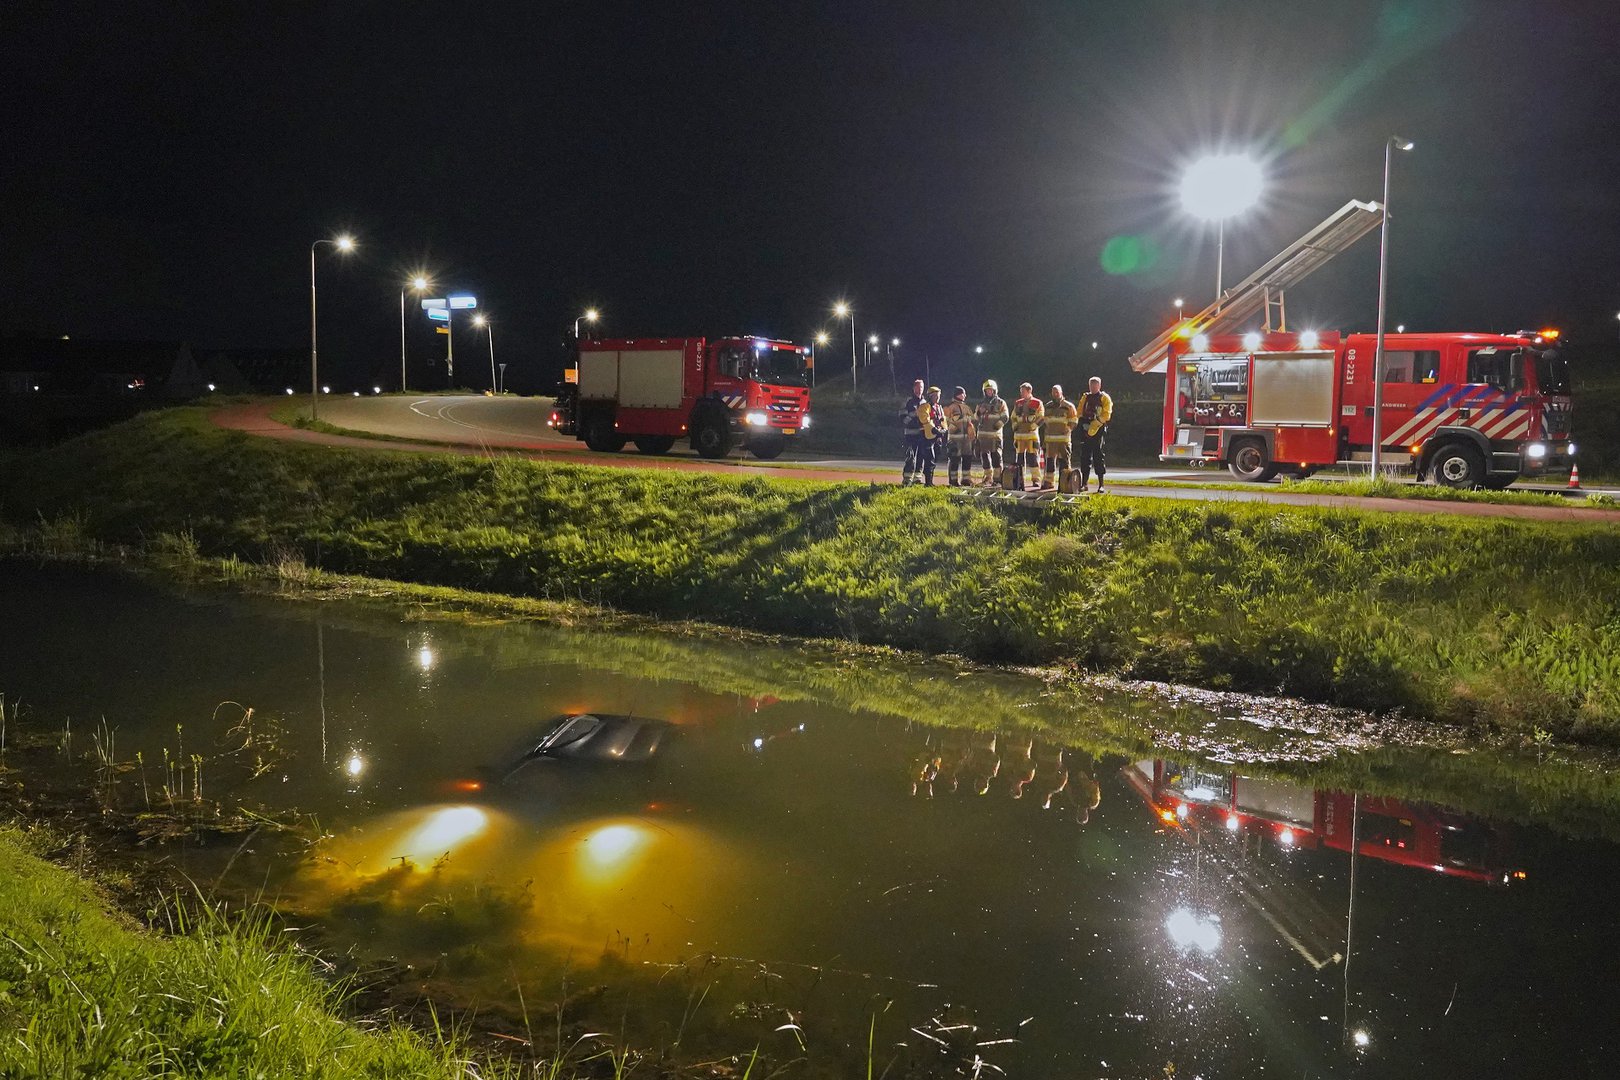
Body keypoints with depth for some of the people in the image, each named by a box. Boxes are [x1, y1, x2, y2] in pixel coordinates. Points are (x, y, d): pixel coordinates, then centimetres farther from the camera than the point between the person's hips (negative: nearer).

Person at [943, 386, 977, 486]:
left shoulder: (967, 407, 19)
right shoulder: (950, 407, -3)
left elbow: (971, 422, 23)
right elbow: (946, 421, -6)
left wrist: (972, 435, 18)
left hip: (967, 436, 7)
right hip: (955, 437, -7)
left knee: (967, 458, 7)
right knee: (955, 459, -5)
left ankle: (966, 479, 14)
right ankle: (954, 480, -1)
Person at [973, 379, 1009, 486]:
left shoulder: (1001, 403, 5)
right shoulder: (981, 404, 16)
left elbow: (1005, 417, -4)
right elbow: (975, 419, 18)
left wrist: (997, 425, -14)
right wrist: (974, 431, 5)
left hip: (995, 434, -4)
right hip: (983, 434, 4)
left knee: (996, 456, -6)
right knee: (984, 456, 2)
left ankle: (997, 478, -4)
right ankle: (989, 478, 9)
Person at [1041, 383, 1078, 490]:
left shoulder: (1068, 406, 1)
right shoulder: (1047, 406, 14)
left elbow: (1074, 421, 4)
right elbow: (1044, 420, 24)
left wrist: (1067, 429, -6)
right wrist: (1049, 429, 13)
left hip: (1064, 438, -4)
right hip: (1050, 438, 4)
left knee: (1063, 460, -4)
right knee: (1050, 460, 5)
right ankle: (1049, 481, 10)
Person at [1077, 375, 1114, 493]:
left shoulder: (1104, 398, 1)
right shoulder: (1085, 398, 17)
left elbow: (1106, 415, -8)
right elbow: (1080, 413, 15)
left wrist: (1094, 424, -15)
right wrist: (1084, 424, -1)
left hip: (1098, 431, -5)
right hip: (1085, 431, 5)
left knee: (1098, 457, -5)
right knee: (1085, 456, 4)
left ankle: (1101, 485, -3)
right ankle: (1084, 483, 10)